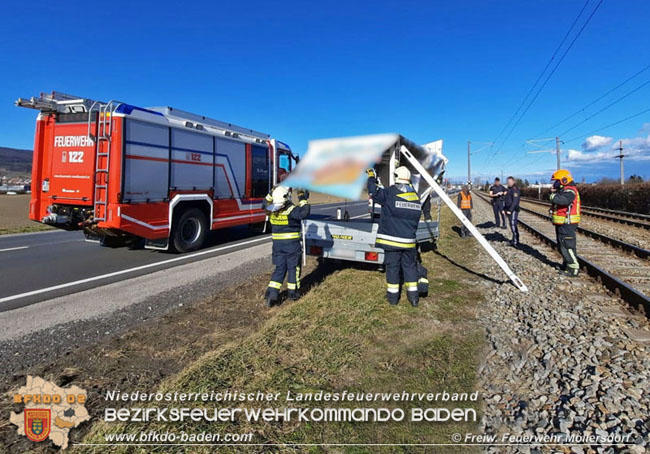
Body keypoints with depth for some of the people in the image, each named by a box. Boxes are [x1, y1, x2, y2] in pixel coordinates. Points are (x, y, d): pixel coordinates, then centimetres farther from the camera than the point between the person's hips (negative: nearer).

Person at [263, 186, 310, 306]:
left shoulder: (272, 210, -1)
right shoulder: (291, 210, -19)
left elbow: (265, 203, 20)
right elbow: (304, 213, -32)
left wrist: (272, 193, 15)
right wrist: (303, 199, -21)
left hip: (277, 244, 5)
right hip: (292, 244, -5)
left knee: (279, 268, 13)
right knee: (293, 268, 10)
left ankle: (272, 293, 5)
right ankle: (293, 292, 20)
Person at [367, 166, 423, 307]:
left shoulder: (390, 193, -11)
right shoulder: (416, 197, 7)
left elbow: (373, 191, -5)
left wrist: (371, 176, 10)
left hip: (392, 239, -4)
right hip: (409, 241, 4)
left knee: (392, 266, 7)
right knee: (410, 266, 13)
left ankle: (393, 295, 16)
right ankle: (413, 296, 18)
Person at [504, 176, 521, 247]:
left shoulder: (515, 190, -13)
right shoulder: (509, 189, 17)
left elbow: (515, 201, -20)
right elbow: (505, 200, 19)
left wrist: (510, 210, -22)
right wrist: (504, 209, 13)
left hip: (513, 211, -9)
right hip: (508, 210, 9)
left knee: (513, 225, -10)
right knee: (512, 225, 14)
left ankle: (516, 242, -7)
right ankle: (514, 240, 22)